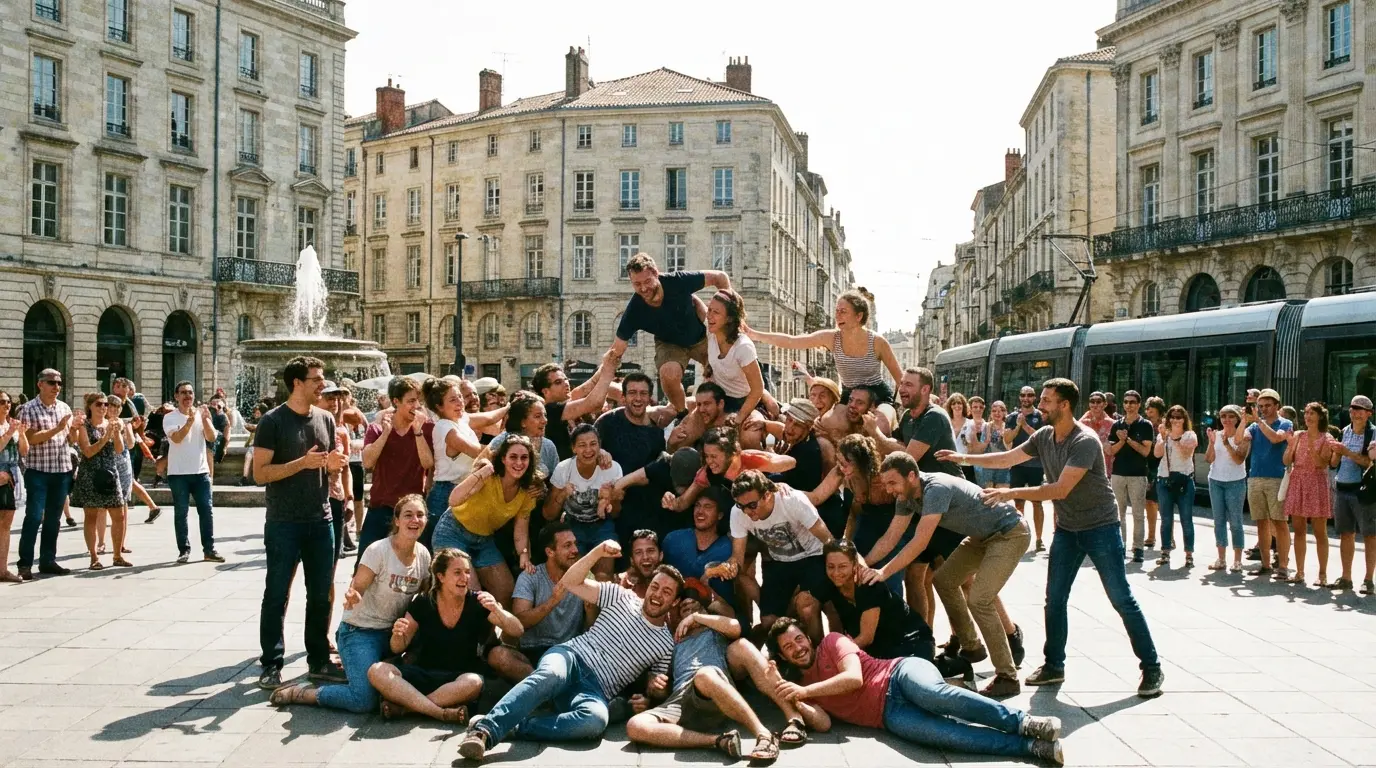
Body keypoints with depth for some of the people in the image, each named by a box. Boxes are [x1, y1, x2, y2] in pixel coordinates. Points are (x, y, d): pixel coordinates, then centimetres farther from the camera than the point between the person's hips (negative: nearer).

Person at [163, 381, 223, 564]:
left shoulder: (201, 415, 6)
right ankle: (184, 550, 9)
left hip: (201, 471, 3)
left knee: (206, 510, 2)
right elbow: (177, 438, -19)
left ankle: (209, 549, 7)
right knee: (181, 512, 2)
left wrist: (205, 419, -20)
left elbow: (211, 437, -5)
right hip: (178, 473, -3)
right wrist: (190, 420, -32)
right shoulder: (170, 418, -2)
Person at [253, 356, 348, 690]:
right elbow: (260, 474, -14)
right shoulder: (273, 421, -9)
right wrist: (302, 463, -23)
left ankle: (319, 661, 21)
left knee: (321, 595, 11)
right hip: (284, 523, -5)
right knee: (277, 595, 4)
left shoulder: (326, 419, 8)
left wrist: (337, 463, -6)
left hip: (321, 521, 5)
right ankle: (271, 665, 13)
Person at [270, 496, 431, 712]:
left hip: (393, 632, 7)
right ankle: (299, 692, 0)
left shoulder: (424, 554, -2)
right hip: (360, 632, -6)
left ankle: (349, 664, 24)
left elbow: (422, 596, 11)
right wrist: (352, 597, -38)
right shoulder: (378, 551, -18)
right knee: (364, 701, -21)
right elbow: (356, 590, -17)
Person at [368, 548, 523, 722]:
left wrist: (496, 610, -27)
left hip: (459, 678, -2)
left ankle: (403, 706, -25)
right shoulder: (423, 603, -2)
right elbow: (398, 649, 5)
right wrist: (398, 635, -19)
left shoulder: (477, 603, -5)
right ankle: (442, 713, -32)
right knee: (377, 671, -25)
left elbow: (518, 631, -9)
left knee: (474, 682, -38)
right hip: (424, 674, 2)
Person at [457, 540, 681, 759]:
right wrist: (599, 551, -5)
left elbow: (658, 685, 21)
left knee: (596, 720, -39)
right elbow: (570, 582, 8)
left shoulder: (666, 644, 14)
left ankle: (511, 727, -38)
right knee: (550, 676, -41)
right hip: (571, 656, 0)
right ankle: (484, 730, -54)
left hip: (595, 689, 0)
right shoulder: (623, 598, 12)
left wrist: (657, 688, -3)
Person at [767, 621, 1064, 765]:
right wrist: (790, 698, -6)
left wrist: (805, 691, -11)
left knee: (934, 694, -38)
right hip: (890, 714, 2)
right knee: (945, 732, -28)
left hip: (901, 672, -2)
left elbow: (854, 678, -8)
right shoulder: (799, 685, 19)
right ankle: (1034, 746, -35)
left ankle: (1024, 723, -36)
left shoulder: (831, 642, 9)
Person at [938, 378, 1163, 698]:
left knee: (1122, 600, -1)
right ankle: (1054, 665, 18)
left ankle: (1152, 668, 10)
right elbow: (1008, 458, 8)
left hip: (1100, 528, -7)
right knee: (1055, 599, 7)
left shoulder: (1085, 441, -25)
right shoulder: (1044, 436, -1)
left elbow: (1061, 489, -30)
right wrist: (964, 458, 3)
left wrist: (1011, 493, -31)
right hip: (1066, 528, 7)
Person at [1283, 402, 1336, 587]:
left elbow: (1321, 464, -12)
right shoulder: (1298, 436, 9)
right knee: (1298, 530, 5)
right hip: (1297, 483, 4)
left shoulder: (1326, 439, -1)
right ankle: (1299, 572, 11)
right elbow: (1287, 462, 5)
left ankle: (1322, 574, 2)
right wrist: (1290, 444, -10)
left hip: (1316, 485, -4)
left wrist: (1311, 446, -23)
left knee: (1320, 532, -2)